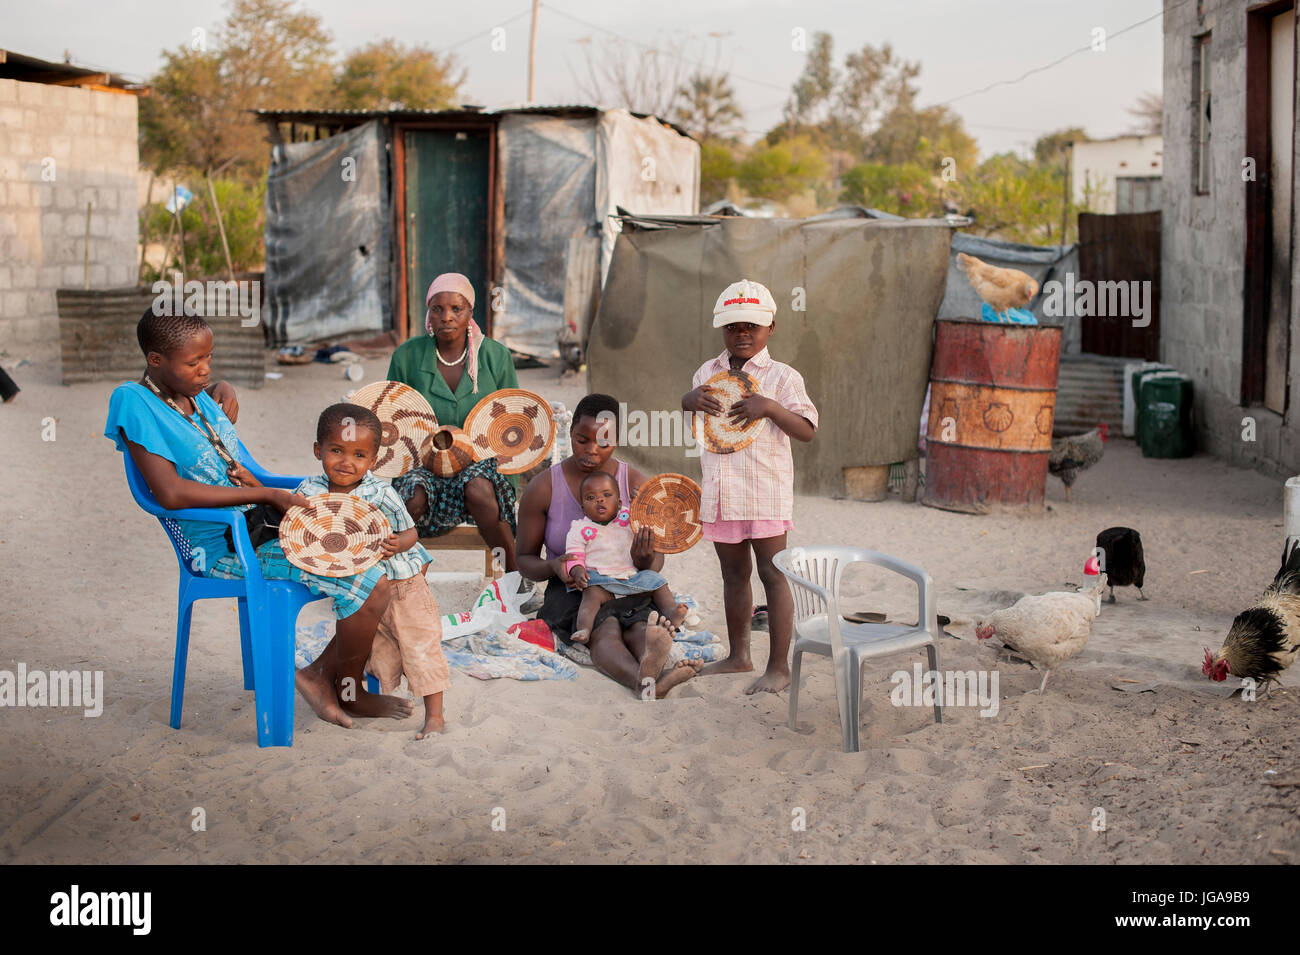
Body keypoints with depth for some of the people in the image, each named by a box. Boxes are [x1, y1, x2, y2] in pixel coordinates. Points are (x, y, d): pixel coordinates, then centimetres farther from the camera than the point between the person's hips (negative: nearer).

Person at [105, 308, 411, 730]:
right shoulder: (134, 402, -14)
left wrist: (252, 481, -1)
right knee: (369, 585, -18)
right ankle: (347, 691, 6)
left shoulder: (199, 396, 10)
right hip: (223, 547, -9)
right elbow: (171, 493, -24)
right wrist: (267, 495, -21)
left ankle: (321, 672, 9)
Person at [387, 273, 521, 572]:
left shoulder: (496, 357, 1)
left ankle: (515, 578, -20)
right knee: (412, 497, -34)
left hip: (481, 461, -1)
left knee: (478, 489, -36)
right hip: (423, 463, 1)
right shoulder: (407, 356, 1)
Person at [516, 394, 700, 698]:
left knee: (641, 629, -35)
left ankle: (650, 667, -70)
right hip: (571, 592, -2)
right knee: (605, 631, -36)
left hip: (630, 590, 2)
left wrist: (645, 561, -21)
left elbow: (656, 559, 7)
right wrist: (553, 566, -20)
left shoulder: (637, 485, 3)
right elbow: (525, 559, 6)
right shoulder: (542, 488, -1)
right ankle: (646, 683, -68)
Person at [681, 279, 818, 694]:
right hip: (720, 494, 6)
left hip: (765, 493, -5)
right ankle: (738, 655, 29)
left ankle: (779, 666, 1)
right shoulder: (708, 372, 10)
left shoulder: (781, 376, -5)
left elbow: (807, 430, -9)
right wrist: (690, 398, 2)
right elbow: (688, 402, 26)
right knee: (734, 575, 16)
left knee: (773, 574, -3)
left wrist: (770, 407, -23)